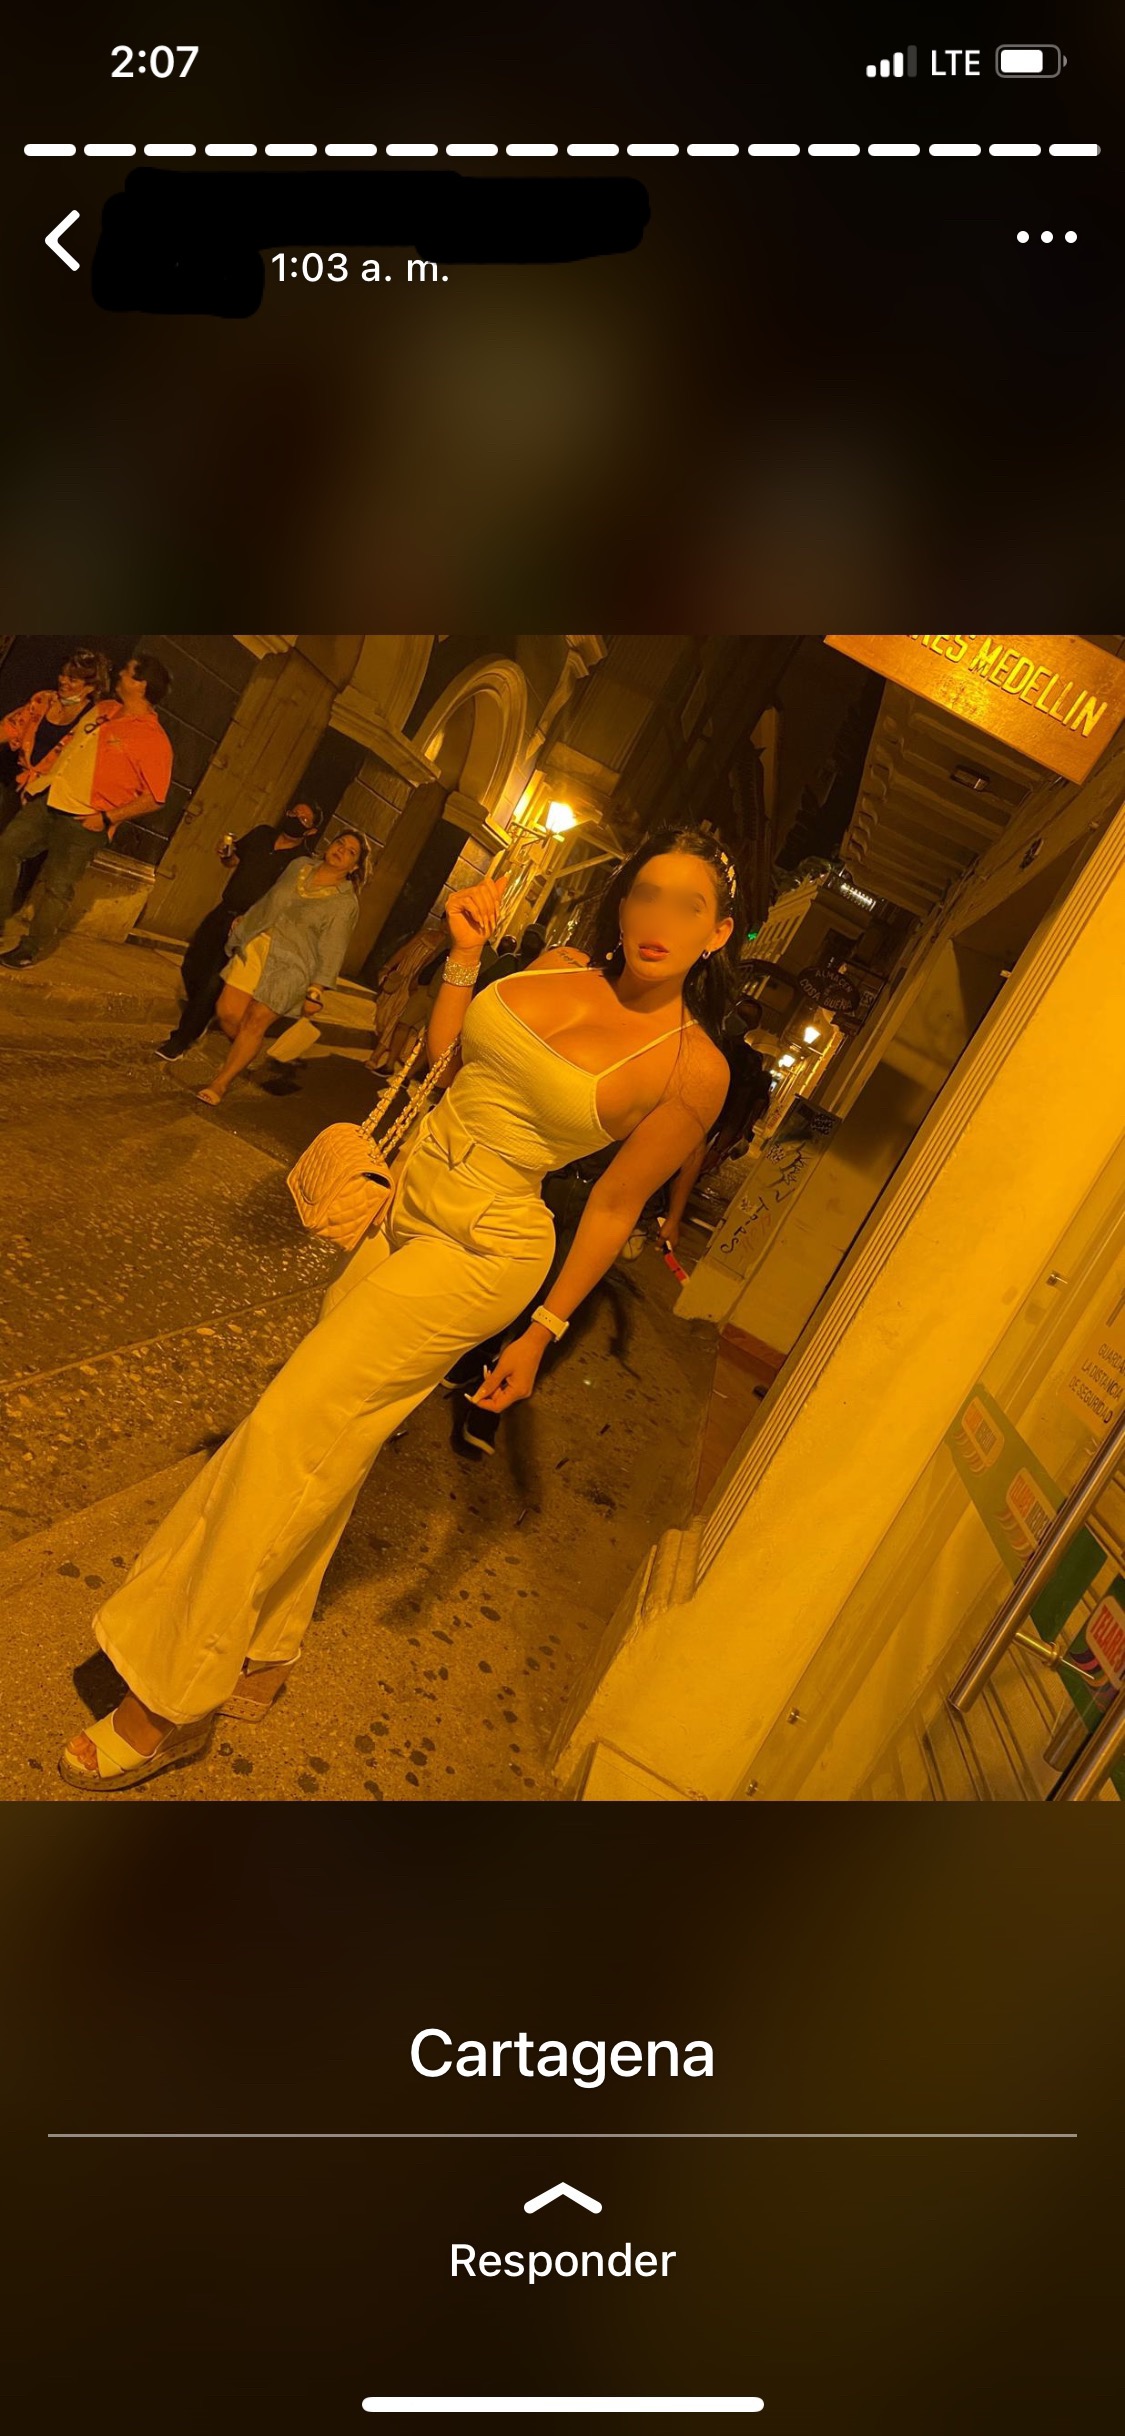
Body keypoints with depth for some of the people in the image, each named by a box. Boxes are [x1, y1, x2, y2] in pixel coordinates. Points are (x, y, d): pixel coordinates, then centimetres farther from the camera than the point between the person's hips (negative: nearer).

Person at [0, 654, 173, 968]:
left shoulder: (154, 740, -14)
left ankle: (31, 949, 15)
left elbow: (154, 798, -16)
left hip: (83, 822, -7)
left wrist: (107, 818, -19)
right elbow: (68, 742, 22)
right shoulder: (103, 710, 10)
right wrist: (36, 771, 12)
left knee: (56, 888, -1)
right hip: (47, 800, 8)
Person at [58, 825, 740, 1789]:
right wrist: (465, 954, -4)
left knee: (289, 1434, -8)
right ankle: (263, 1655, 36)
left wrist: (543, 1330, -1)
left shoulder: (694, 1067, -14)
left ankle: (172, 1704, 9)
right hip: (403, 1204, 6)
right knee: (335, 1439, 15)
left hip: (478, 1254, -6)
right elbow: (444, 1057, 9)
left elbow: (616, 1205, -5)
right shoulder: (559, 967, 1)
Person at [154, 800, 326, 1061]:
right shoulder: (263, 833, 6)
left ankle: (182, 1041, 4)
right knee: (192, 968, 13)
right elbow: (233, 861, 19)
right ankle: (195, 1022, 39)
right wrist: (225, 853, -4)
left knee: (212, 984, -10)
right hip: (222, 913, 6)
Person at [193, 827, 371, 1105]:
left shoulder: (346, 903, -8)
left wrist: (316, 993, -15)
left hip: (288, 967, -5)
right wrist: (242, 923, 26)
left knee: (255, 1022, -6)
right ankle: (241, 1056, 29)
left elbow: (332, 951, -12)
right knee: (228, 1012, 0)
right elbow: (268, 901, 20)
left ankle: (221, 1083, 6)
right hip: (254, 947, 5)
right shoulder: (299, 865, 7)